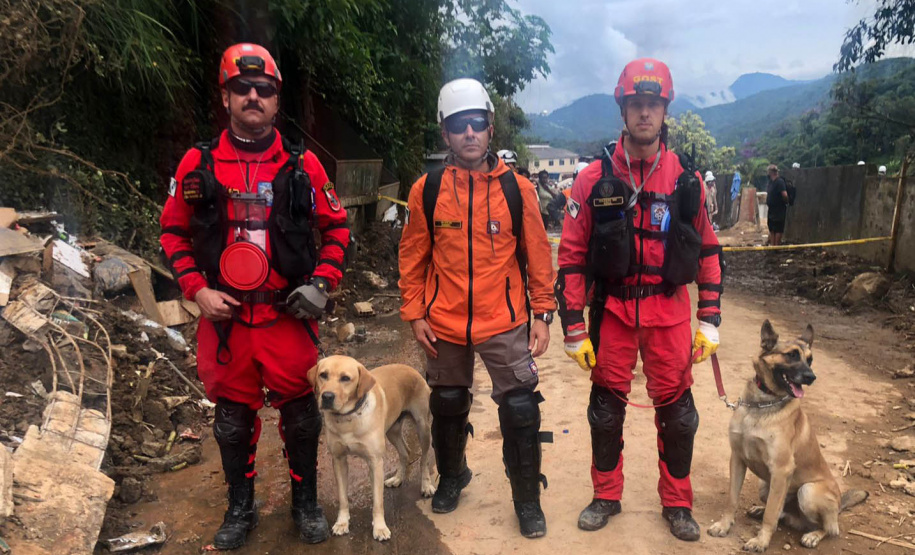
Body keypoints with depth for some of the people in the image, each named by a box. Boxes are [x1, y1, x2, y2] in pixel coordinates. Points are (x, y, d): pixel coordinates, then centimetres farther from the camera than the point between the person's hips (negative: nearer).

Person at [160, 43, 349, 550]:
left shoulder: (303, 165, 1)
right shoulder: (198, 164, 2)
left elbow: (336, 228, 6)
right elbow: (174, 232, 8)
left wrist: (322, 282, -7)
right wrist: (197, 289, -4)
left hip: (289, 317, 0)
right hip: (224, 317, 1)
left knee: (300, 414, 10)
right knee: (233, 418, 13)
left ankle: (306, 502, 32)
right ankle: (240, 507, 34)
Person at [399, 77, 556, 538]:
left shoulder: (517, 188, -4)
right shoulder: (427, 190, -3)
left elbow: (537, 254, -1)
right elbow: (413, 257, 2)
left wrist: (542, 314, -1)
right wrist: (414, 314, 0)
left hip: (505, 324, -1)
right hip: (444, 326, 2)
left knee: (521, 410, 0)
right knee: (448, 406, 18)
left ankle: (527, 500, 22)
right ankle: (451, 477, 44)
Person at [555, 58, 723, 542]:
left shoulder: (686, 179, 1)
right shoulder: (595, 179, -4)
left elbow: (708, 250, 7)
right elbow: (572, 255, -3)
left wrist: (709, 320, 3)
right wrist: (573, 328, -6)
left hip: (669, 311, 1)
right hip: (612, 310, -1)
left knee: (676, 409, 8)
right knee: (606, 406, 10)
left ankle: (677, 502, 29)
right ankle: (606, 496, 31)